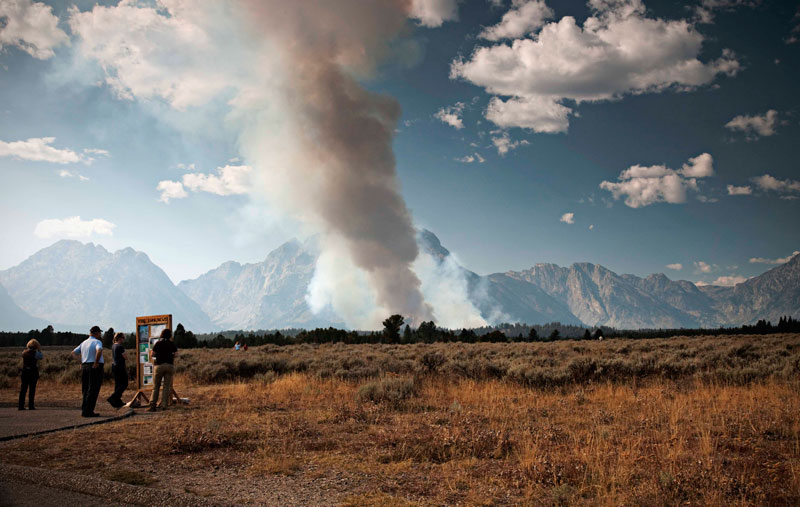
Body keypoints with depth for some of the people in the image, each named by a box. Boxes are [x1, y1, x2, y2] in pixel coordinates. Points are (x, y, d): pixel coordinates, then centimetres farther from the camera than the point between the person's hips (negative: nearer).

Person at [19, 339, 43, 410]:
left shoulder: (24, 352, 6)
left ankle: (21, 406, 7)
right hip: (33, 372, -5)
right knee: (32, 389, 0)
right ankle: (31, 406, 0)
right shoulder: (34, 352, -11)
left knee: (23, 389, 8)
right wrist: (39, 350, 5)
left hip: (25, 372, 5)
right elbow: (41, 357, 3)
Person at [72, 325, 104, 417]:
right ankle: (88, 411, -5)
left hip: (84, 366, 7)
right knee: (93, 390, -3)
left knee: (86, 389, 14)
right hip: (95, 368, -7)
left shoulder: (84, 343, 15)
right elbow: (99, 350, -29)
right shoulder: (97, 342, -7)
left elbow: (74, 353, 21)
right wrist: (96, 362, -20)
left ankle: (84, 410, 17)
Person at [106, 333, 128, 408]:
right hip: (120, 367, -9)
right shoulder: (120, 346, -15)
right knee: (124, 384, -4)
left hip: (114, 366, 9)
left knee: (117, 385, 12)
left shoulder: (113, 346, 12)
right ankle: (112, 398, -13)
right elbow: (125, 357, -14)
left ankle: (117, 402, 15)